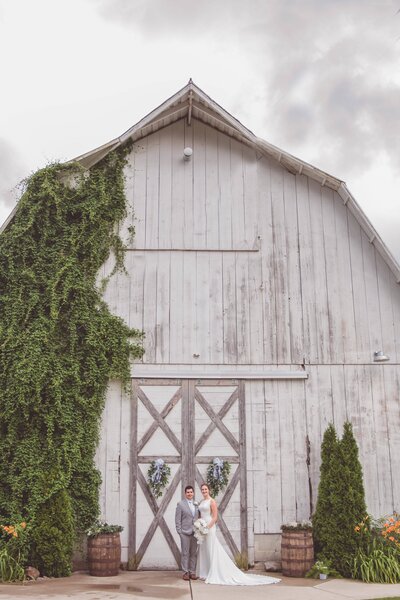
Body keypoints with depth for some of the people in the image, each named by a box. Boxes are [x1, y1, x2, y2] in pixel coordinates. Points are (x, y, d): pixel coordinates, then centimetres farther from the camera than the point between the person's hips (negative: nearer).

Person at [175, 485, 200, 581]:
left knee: (194, 553, 7)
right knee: (185, 553, 0)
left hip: (195, 532, 4)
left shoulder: (196, 504, 11)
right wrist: (179, 531, -9)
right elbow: (177, 519, -3)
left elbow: (198, 518, 15)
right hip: (185, 533, -4)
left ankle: (192, 572, 15)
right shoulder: (180, 504, -1)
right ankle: (185, 572, 7)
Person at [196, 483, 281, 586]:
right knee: (203, 551, 10)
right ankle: (205, 573, 18)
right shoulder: (201, 502, 13)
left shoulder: (212, 501, -10)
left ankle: (214, 574, 1)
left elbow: (215, 517, -14)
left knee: (212, 550, -4)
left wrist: (207, 527, -20)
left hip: (210, 527, -8)